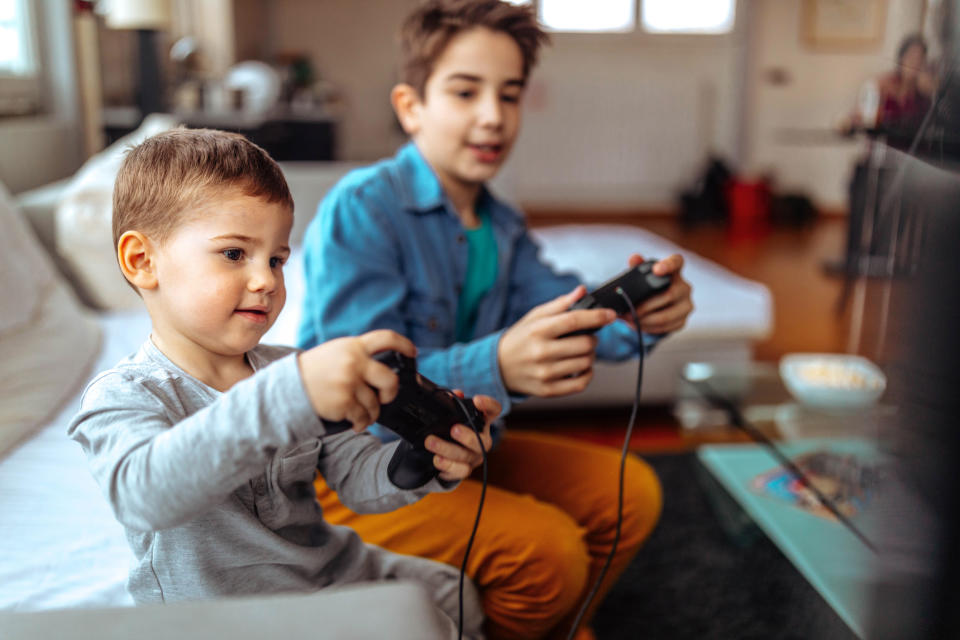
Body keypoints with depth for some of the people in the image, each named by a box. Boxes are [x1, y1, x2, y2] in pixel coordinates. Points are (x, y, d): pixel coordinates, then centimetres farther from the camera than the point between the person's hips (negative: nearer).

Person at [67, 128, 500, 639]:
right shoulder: (123, 396, -16)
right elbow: (144, 492, -38)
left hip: (337, 576, 6)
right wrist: (291, 393, -52)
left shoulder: (288, 371, 4)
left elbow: (358, 477, 1)